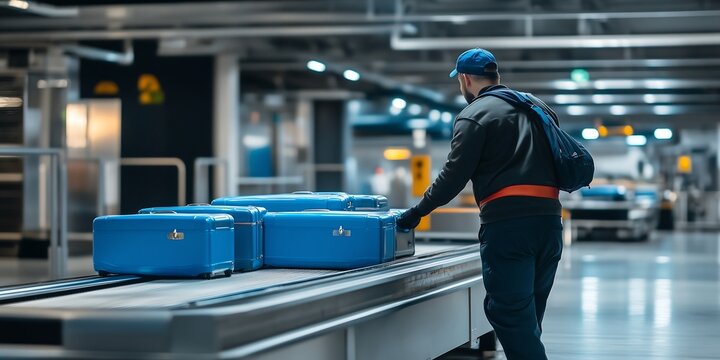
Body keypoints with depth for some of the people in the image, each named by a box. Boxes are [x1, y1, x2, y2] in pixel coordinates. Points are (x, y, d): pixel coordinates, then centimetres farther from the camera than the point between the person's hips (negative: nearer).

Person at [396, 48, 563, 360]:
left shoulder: (474, 116, -2)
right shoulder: (538, 106, 19)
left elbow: (454, 175, -5)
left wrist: (417, 212, 5)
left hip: (506, 224, -7)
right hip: (549, 219, 7)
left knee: (510, 315, -7)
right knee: (528, 318, 15)